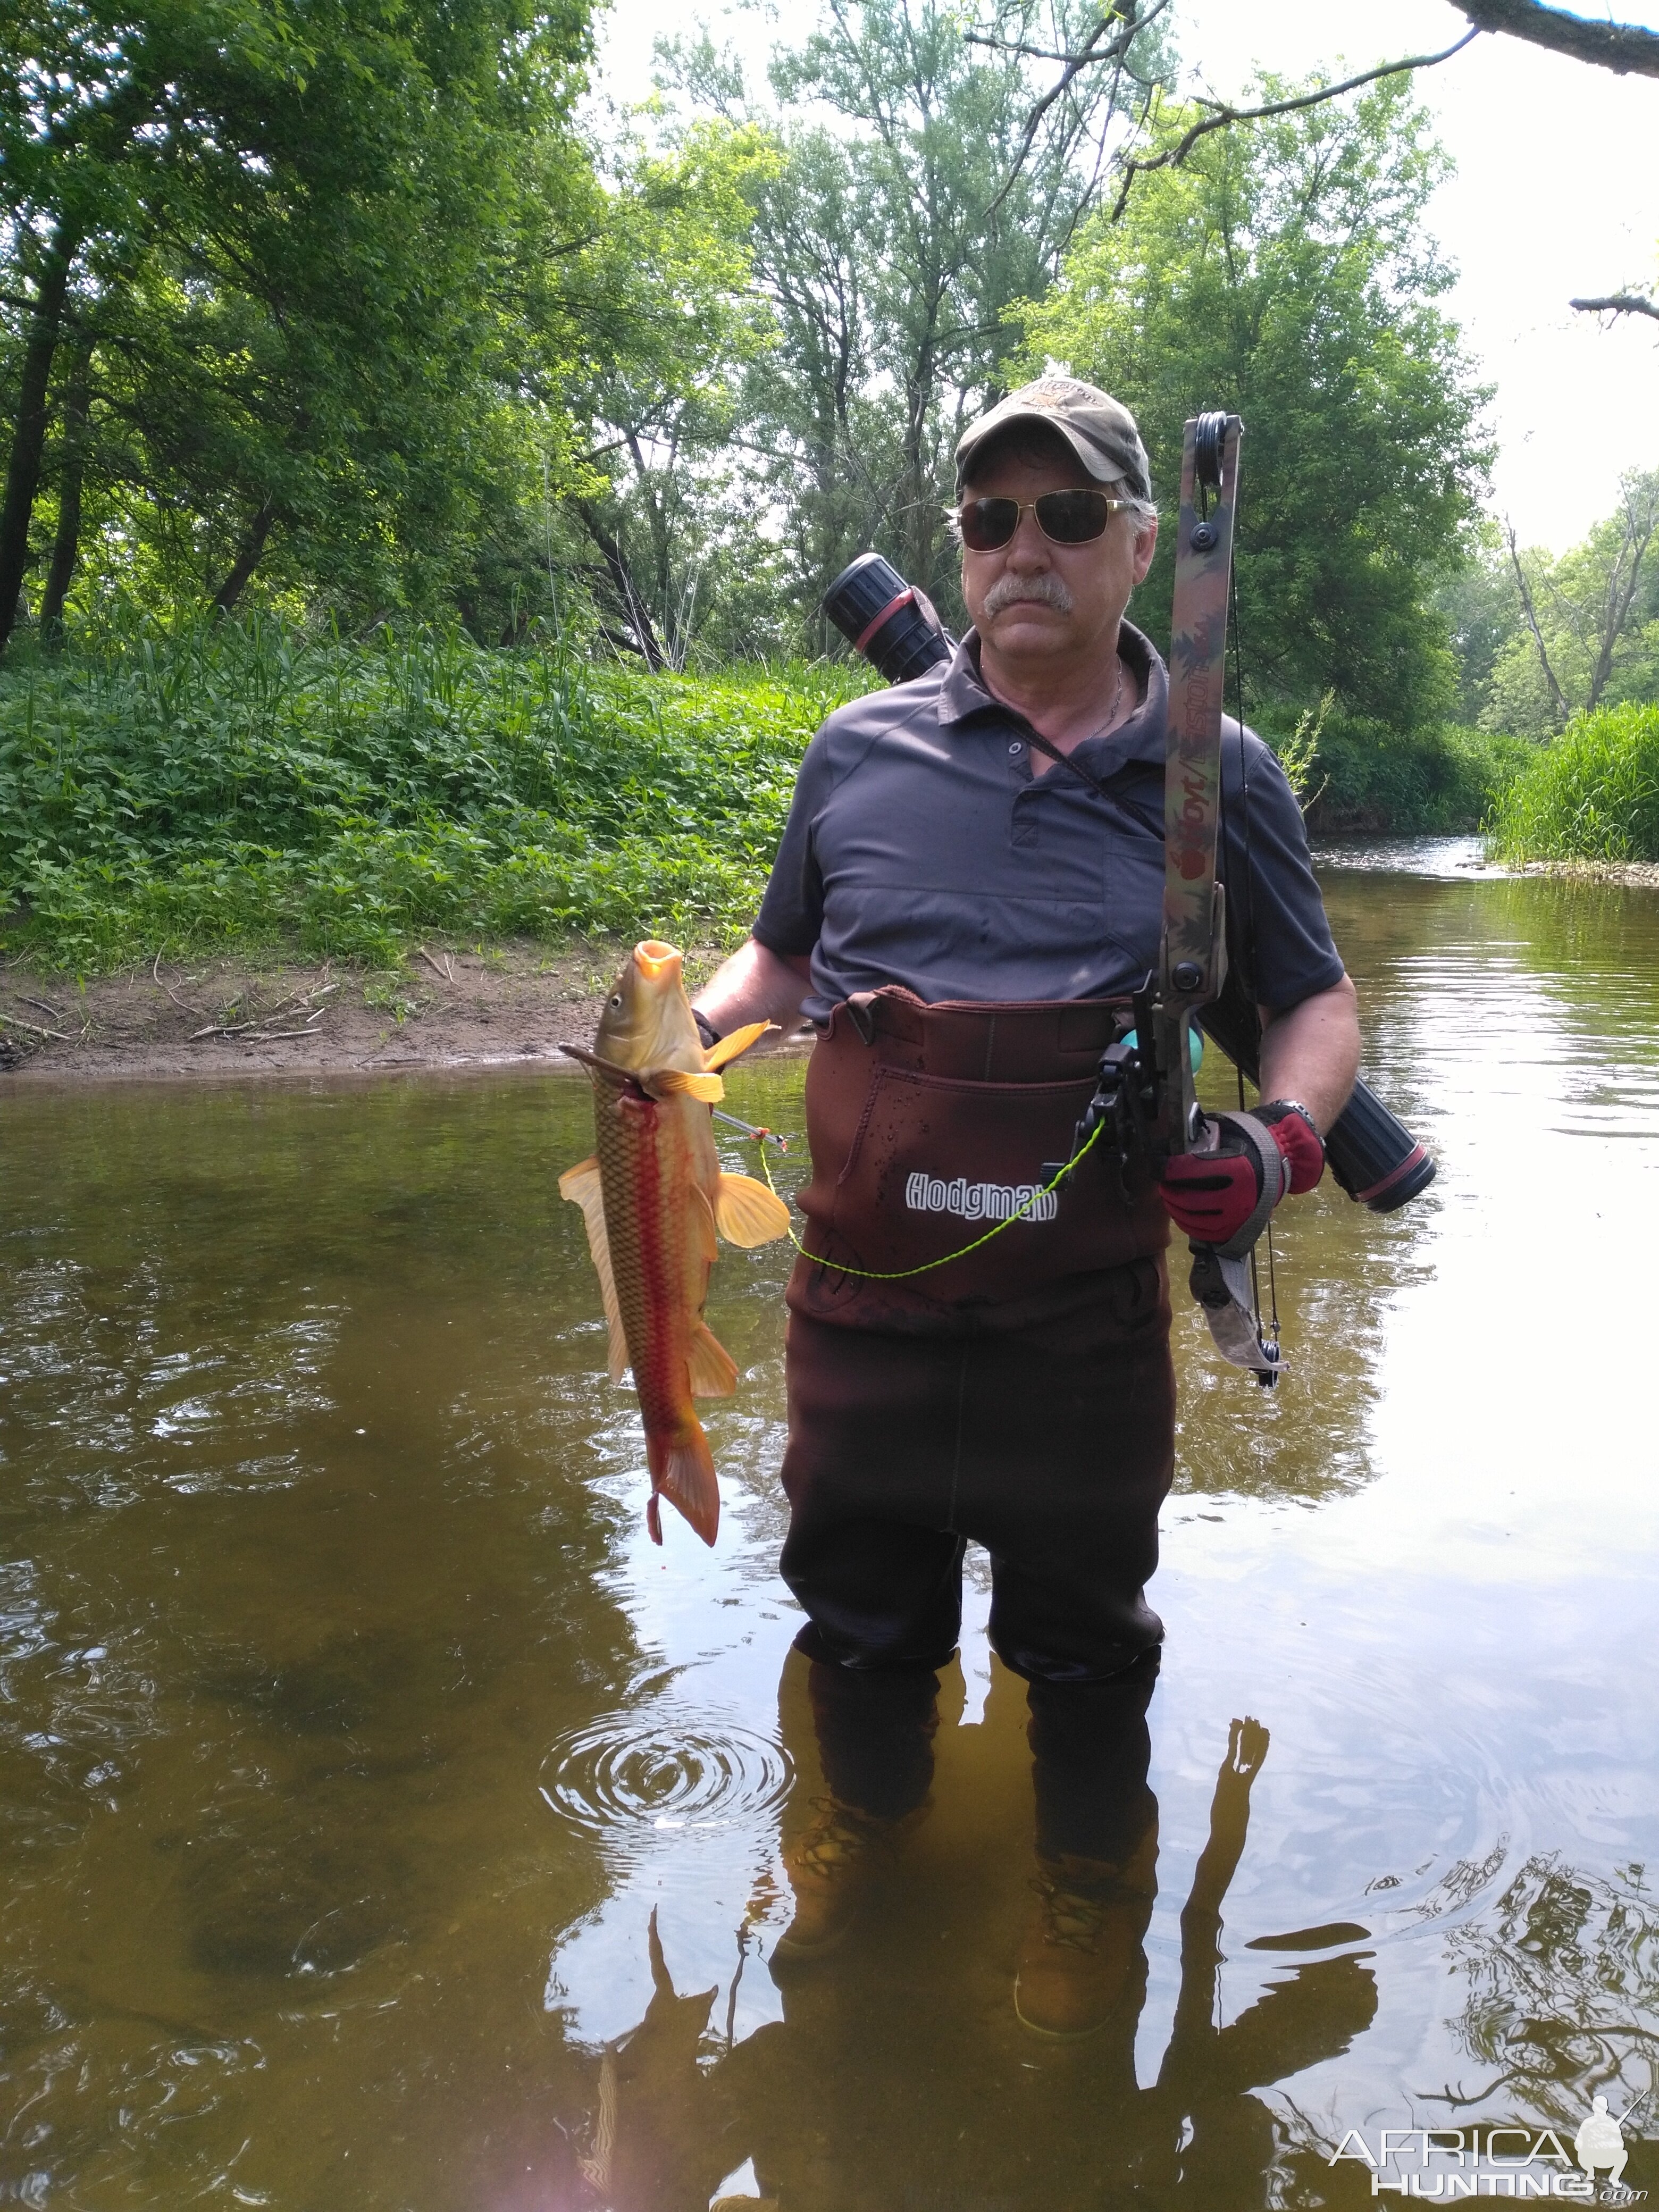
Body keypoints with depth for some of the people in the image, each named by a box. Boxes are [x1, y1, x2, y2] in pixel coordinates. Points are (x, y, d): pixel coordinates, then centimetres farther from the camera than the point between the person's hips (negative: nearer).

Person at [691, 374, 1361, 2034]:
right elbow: (781, 958, 16)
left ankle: (1090, 1888, 45)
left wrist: (1285, 1135, -11)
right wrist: (685, 1029, -4)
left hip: (1089, 1317, -1)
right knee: (860, 1603, 20)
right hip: (865, 1300, 2)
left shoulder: (1215, 774, -1)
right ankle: (865, 1814, 49)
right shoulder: (860, 752, 2)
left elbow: (1316, 1002, 9)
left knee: (1082, 1632, 18)